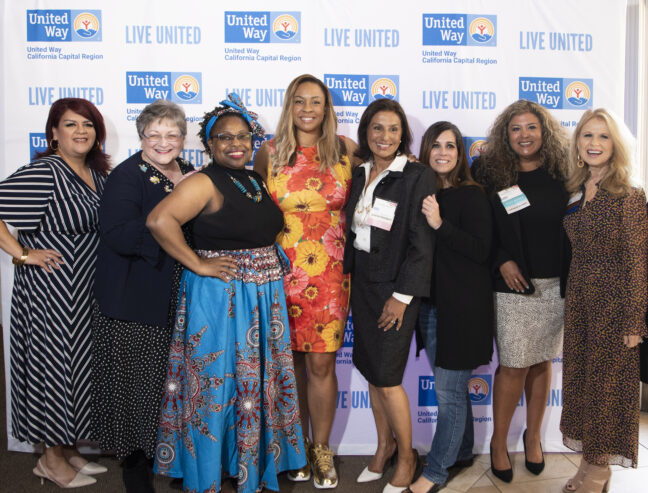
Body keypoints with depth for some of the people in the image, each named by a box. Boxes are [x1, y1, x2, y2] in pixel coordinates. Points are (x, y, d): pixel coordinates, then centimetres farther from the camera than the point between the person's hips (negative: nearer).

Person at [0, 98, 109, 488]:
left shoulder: (98, 173, 9)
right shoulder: (43, 172, -15)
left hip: (86, 291, 8)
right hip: (51, 291, -8)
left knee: (79, 365, 15)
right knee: (55, 364, 3)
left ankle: (68, 450, 32)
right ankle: (53, 459, 22)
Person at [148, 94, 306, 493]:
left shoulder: (256, 181, 11)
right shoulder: (205, 182, -12)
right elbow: (159, 220, -25)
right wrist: (198, 264, -21)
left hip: (264, 298, 8)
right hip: (219, 296, -7)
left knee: (257, 383, 16)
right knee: (217, 383, 3)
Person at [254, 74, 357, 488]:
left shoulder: (346, 150, 3)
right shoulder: (270, 153, 3)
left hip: (329, 272, 0)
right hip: (281, 270, 1)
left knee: (321, 363, 2)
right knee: (291, 361, 9)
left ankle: (322, 449, 22)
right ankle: (298, 446, 28)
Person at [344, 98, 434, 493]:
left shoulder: (418, 176, -11)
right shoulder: (360, 174, 8)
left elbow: (421, 243, -14)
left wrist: (402, 295, -16)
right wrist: (348, 274, 7)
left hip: (396, 286, -6)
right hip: (362, 282, 6)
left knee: (386, 376, -3)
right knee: (371, 370, 13)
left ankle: (407, 455, 19)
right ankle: (384, 445, 32)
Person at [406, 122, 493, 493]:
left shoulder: (472, 195, -9)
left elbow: (481, 250, -17)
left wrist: (440, 224, -24)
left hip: (463, 305, -6)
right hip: (430, 303, 6)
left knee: (448, 389, 1)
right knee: (452, 386, 18)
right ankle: (462, 451, 36)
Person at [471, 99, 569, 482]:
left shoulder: (559, 175, 4)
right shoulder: (491, 174, -1)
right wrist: (502, 261, -9)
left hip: (554, 285, 3)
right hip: (512, 284, -2)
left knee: (541, 362, 11)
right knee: (515, 365, -1)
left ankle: (533, 436, 31)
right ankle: (499, 443, 19)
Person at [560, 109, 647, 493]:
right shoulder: (576, 193, 6)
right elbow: (577, 252, 10)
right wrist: (572, 299, 6)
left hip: (614, 300, -6)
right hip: (579, 297, 6)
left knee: (608, 381, 5)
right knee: (580, 378, 13)